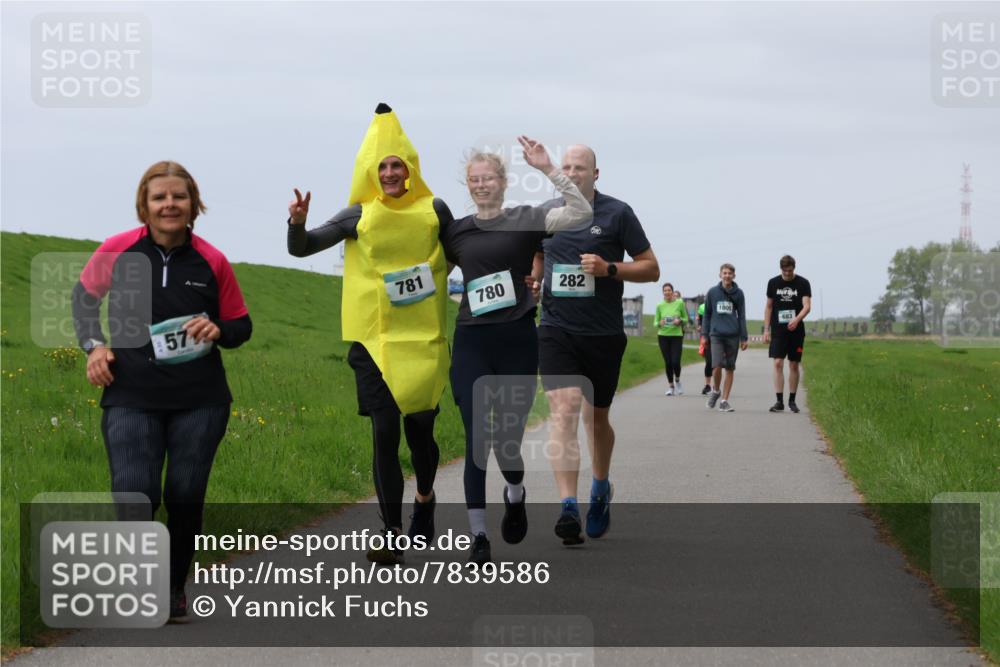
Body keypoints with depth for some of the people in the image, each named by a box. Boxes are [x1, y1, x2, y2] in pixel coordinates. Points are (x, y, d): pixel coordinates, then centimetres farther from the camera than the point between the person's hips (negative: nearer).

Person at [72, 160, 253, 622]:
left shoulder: (212, 262, -1)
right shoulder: (117, 251, -3)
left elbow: (241, 325, 10)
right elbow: (84, 296, 16)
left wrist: (218, 331, -12)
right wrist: (94, 344, 1)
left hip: (200, 401, 1)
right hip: (131, 398, -1)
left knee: (185, 496, 5)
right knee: (135, 496, -11)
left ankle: (175, 590, 24)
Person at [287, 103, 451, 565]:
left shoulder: (435, 211, 1)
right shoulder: (360, 216, -1)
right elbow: (300, 249, -1)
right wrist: (297, 223, -21)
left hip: (424, 339, 1)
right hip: (375, 340, 0)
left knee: (420, 428, 6)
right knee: (384, 432, -6)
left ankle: (425, 499, 39)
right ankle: (392, 534, 2)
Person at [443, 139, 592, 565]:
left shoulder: (525, 220, 1)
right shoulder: (456, 231, 9)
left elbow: (582, 214, -14)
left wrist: (548, 169, -18)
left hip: (517, 340, -2)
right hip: (471, 342, 2)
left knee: (509, 437, 4)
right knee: (476, 439, -4)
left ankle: (515, 495, 38)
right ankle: (478, 537, 2)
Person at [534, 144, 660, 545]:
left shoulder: (617, 213, -2)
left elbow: (651, 268, -1)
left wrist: (609, 268, -16)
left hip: (603, 334, -1)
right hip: (556, 330, 1)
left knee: (595, 418, 13)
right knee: (563, 412, -16)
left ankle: (601, 488, 41)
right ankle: (568, 507, -23)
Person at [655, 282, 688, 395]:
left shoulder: (680, 303, -3)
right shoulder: (660, 305, 2)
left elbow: (686, 319, 6)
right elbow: (656, 322, 8)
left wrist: (680, 320, -15)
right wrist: (659, 323, -15)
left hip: (677, 335, -2)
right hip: (663, 336, 2)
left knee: (675, 361, -10)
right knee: (668, 362, 3)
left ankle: (678, 381, 19)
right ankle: (671, 386, 18)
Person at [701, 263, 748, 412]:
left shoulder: (738, 293, 5)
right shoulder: (712, 292, 5)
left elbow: (742, 316, 8)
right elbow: (707, 314, 11)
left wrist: (744, 337, 4)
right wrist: (704, 334, 6)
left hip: (733, 336, 1)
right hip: (716, 334, -1)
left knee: (730, 368, 3)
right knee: (717, 365, -15)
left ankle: (724, 400, 10)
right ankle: (715, 390, 13)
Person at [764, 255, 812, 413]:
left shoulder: (803, 283, -1)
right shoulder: (773, 283, 5)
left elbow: (807, 306, -10)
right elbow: (769, 307, 11)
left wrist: (797, 319, -29)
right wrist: (766, 329, 5)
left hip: (796, 330, 0)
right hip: (778, 330, 0)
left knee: (794, 365, 6)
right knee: (778, 364, -9)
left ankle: (792, 400, 16)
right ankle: (779, 401, -10)